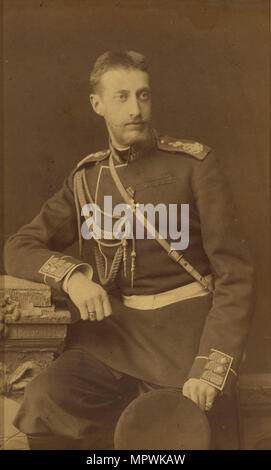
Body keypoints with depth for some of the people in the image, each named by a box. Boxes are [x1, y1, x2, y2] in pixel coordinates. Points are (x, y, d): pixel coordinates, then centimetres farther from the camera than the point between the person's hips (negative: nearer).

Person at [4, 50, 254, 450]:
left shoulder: (194, 164, -1)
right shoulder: (86, 178, 10)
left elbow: (234, 274, -4)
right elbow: (19, 248, 9)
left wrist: (211, 369, -15)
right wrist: (72, 276, -13)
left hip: (183, 340, -2)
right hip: (112, 335, 3)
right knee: (41, 406, -20)